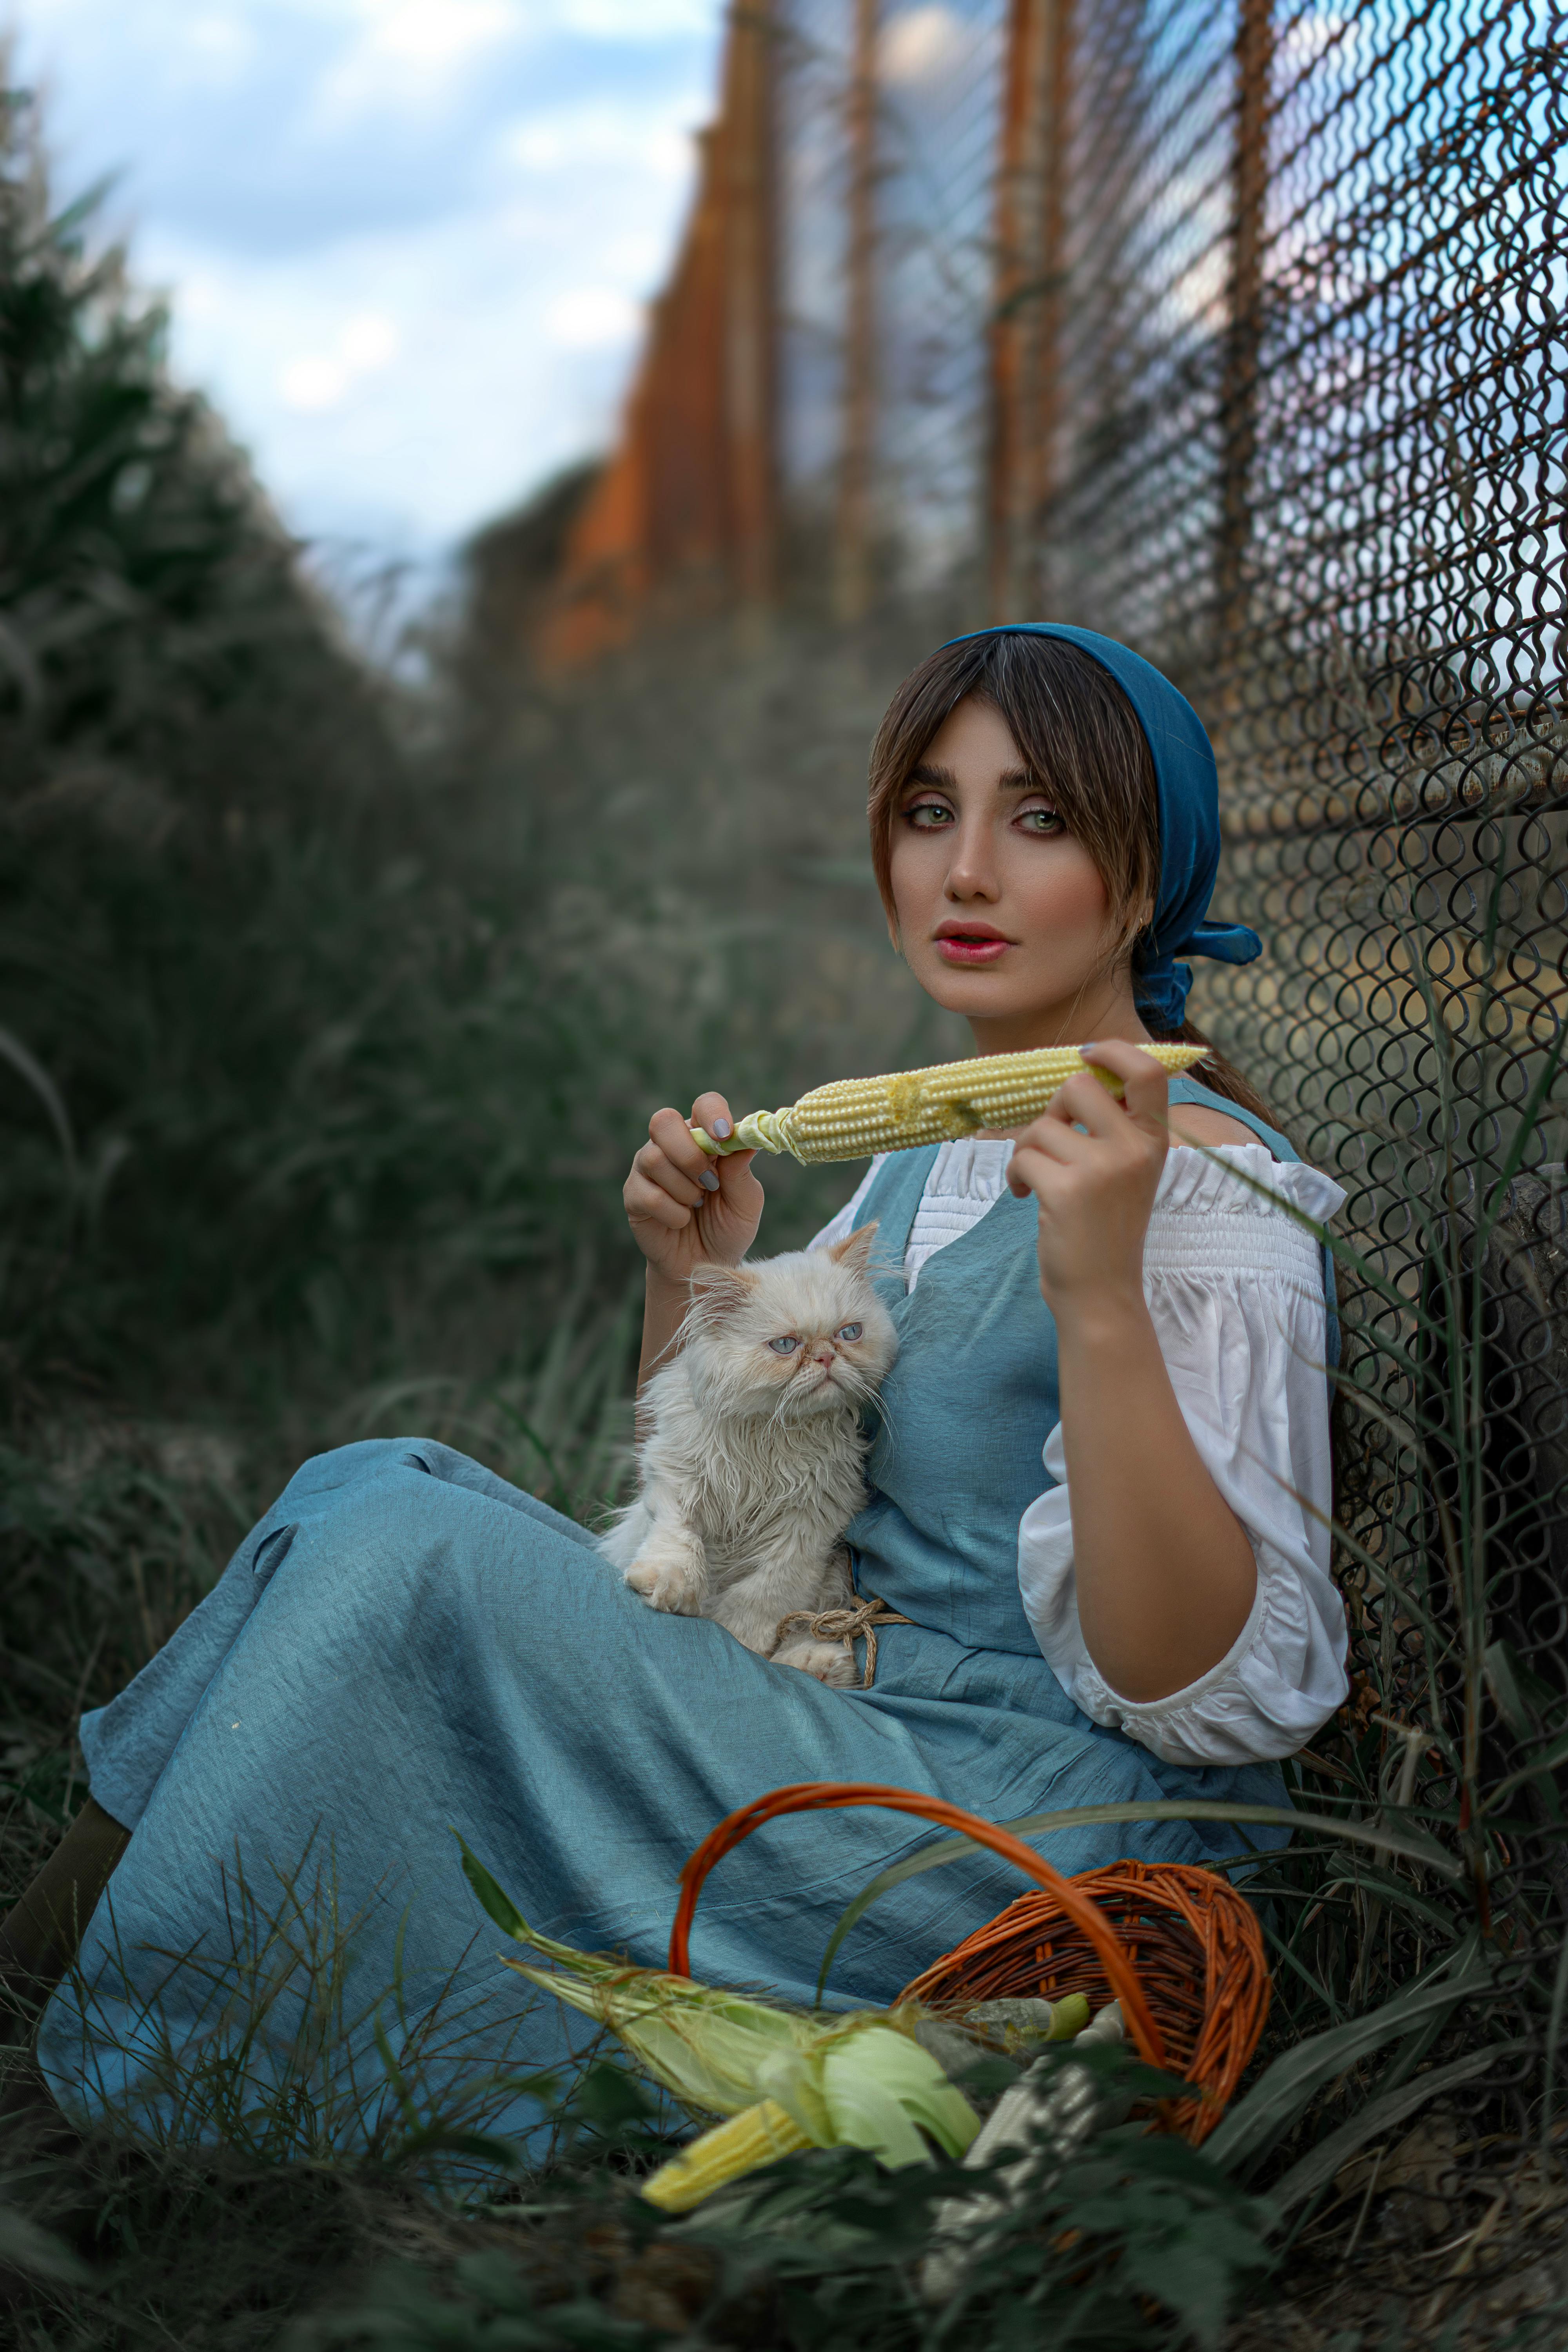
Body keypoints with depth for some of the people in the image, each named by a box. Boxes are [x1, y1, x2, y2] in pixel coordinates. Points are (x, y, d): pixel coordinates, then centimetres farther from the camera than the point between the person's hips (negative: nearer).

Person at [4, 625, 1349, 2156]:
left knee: (413, 1552, -17)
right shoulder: (927, 1147, 11)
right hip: (829, 1730, 8)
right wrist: (691, 1280, -2)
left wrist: (1099, 1300, -33)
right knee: (374, 1489, -1)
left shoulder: (1211, 1196, -14)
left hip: (1030, 1834, -8)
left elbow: (1210, 1691, -22)